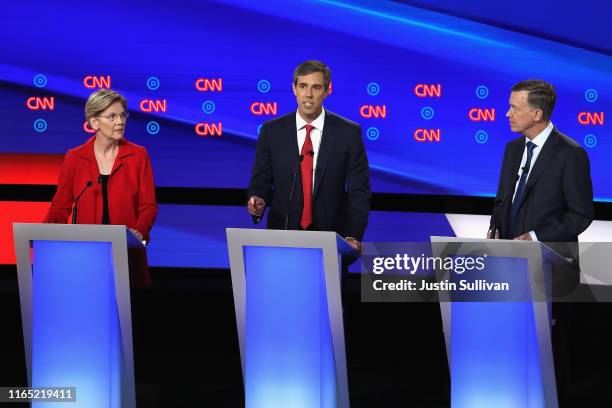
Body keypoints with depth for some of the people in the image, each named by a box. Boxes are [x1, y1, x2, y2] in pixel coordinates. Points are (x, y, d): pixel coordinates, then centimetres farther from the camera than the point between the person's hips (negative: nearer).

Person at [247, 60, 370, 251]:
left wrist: (353, 237, -13)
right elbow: (261, 182, 9)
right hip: (283, 234, 1)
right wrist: (258, 201, -14)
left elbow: (358, 191, -1)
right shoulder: (272, 131, 3)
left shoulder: (349, 132, 0)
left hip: (331, 236, 0)